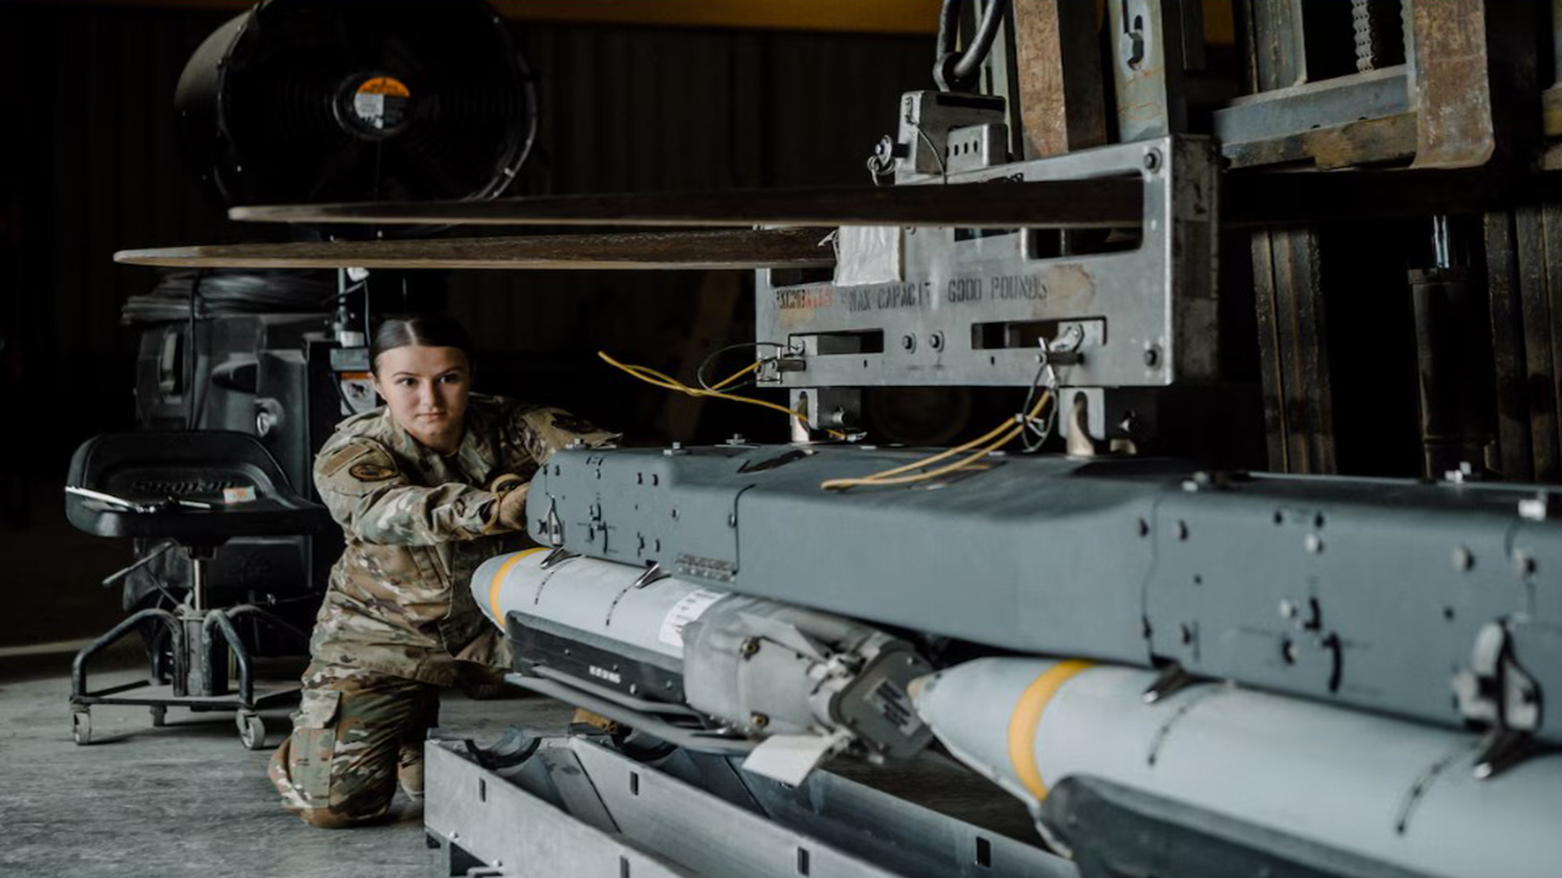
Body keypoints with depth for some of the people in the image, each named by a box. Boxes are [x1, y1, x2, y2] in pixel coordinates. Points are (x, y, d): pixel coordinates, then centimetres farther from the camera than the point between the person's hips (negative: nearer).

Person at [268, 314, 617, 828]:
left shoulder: (511, 429, -10)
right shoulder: (349, 455, -17)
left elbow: (590, 449, -26)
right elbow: (386, 512, -39)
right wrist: (493, 509, -58)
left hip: (498, 631, 3)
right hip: (388, 633, -2)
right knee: (332, 802, -13)